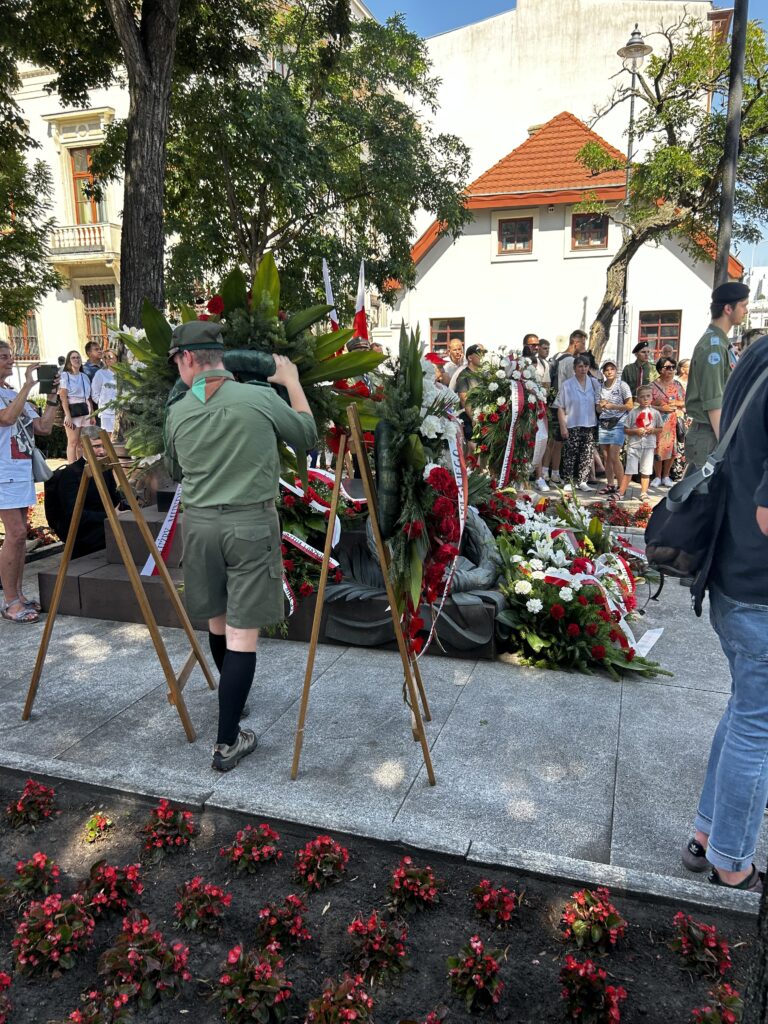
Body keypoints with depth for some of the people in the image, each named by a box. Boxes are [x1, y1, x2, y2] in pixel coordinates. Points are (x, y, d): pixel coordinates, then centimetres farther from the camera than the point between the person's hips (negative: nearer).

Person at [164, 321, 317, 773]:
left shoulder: (178, 413, 1)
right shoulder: (260, 398, -8)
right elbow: (308, 436, 6)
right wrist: (292, 380, 14)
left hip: (200, 522, 4)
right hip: (251, 523, -3)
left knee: (218, 621, 22)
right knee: (242, 632, 0)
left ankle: (232, 698, 45)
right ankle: (228, 742, 5)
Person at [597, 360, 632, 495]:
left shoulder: (622, 385, -1)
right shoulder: (600, 386, 11)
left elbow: (630, 406, -2)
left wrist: (613, 406, -13)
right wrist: (600, 405, -2)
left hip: (618, 423, -5)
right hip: (603, 423, 5)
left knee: (614, 457, -11)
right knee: (606, 457, 5)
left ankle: (621, 486, -2)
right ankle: (610, 485, 13)